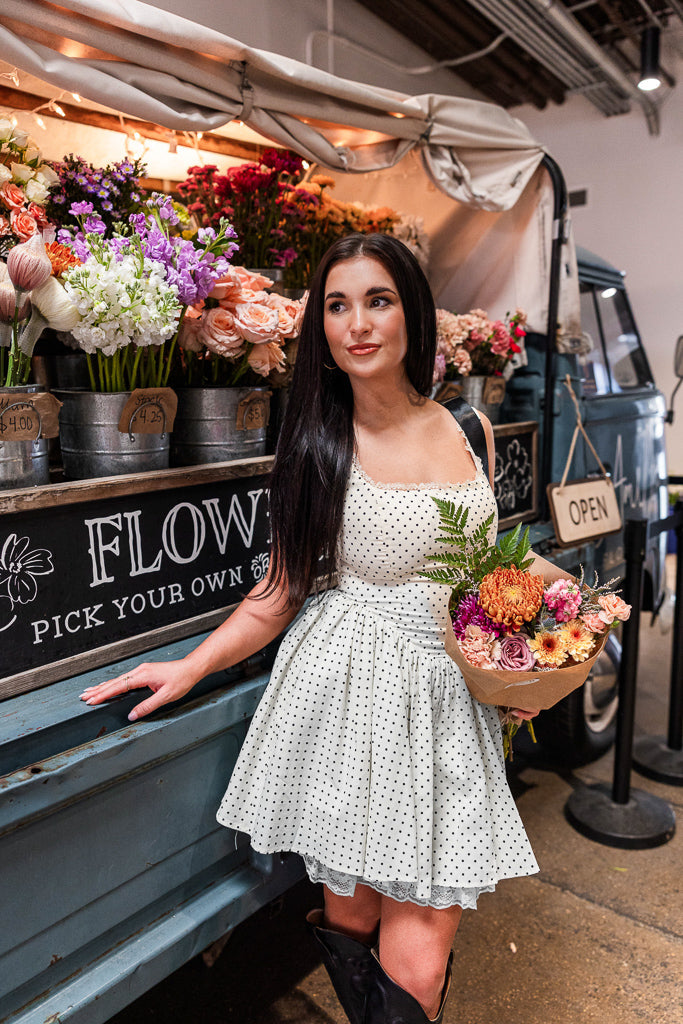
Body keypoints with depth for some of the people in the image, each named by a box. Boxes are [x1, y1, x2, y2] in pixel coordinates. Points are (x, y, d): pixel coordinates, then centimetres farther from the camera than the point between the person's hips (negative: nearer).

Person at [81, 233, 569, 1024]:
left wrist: (549, 581, 3)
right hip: (349, 691, -2)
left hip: (447, 697, 2)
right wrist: (189, 668, -4)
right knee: (351, 920, 6)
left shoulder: (467, 431, 6)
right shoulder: (320, 446, -1)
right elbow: (280, 594, 2)